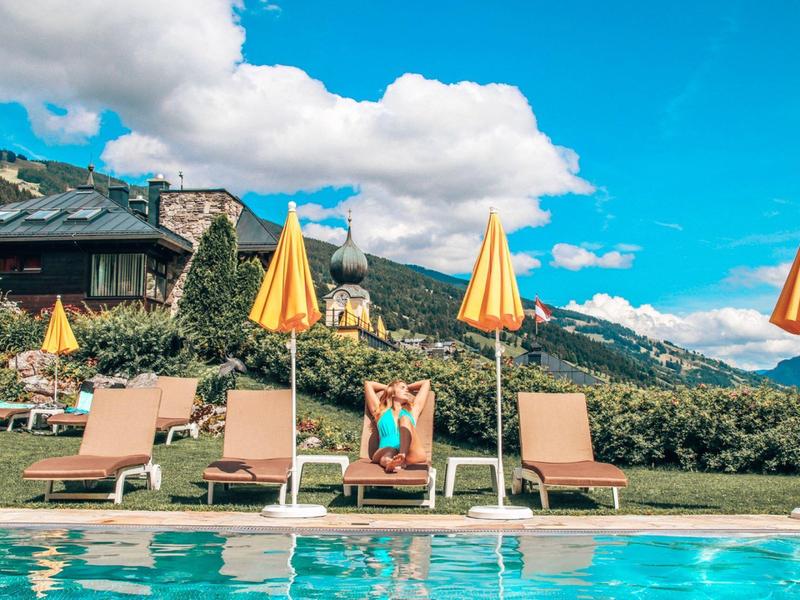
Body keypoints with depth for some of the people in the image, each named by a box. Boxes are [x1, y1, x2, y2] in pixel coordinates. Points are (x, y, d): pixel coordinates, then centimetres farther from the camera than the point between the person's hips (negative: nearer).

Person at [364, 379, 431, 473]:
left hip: (411, 455, 1)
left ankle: (402, 457, -54)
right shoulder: (380, 411, 30)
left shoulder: (412, 410, 33)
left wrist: (408, 387, 53)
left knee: (405, 419, -25)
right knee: (389, 451, -37)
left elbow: (426, 382, 41)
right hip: (387, 454, 0)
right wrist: (387, 387, 47)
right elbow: (368, 384, 35)